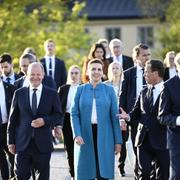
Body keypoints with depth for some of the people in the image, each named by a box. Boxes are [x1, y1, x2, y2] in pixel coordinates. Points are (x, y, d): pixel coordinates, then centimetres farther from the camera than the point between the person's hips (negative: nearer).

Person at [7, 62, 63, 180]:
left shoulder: (52, 94, 5)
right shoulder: (19, 94, 7)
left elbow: (58, 115, 6)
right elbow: (13, 119, 8)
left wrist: (45, 121, -14)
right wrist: (11, 141, 4)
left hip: (43, 143, 0)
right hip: (23, 143, 0)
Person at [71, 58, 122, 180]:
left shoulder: (109, 90, 4)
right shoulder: (81, 90, 5)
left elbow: (114, 116, 3)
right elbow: (74, 114, 2)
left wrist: (118, 141, -1)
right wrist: (77, 134, -13)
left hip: (104, 136, 0)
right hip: (85, 136, 0)